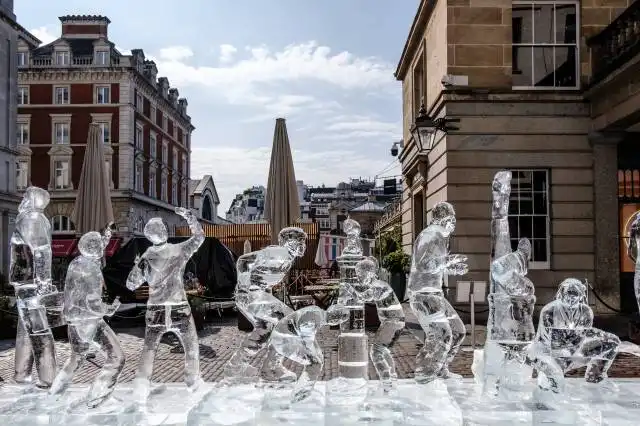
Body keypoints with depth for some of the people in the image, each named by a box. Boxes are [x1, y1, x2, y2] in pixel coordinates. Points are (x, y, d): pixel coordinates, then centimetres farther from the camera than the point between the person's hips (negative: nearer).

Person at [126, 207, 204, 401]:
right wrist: (188, 216, 17)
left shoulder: (146, 257, -4)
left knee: (149, 348, 18)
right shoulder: (179, 251, -8)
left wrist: (137, 265, 17)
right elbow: (199, 236, 10)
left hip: (155, 311, 1)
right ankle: (192, 381, 27)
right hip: (179, 309, -1)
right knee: (191, 345, 20)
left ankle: (141, 383, 10)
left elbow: (131, 285, 4)